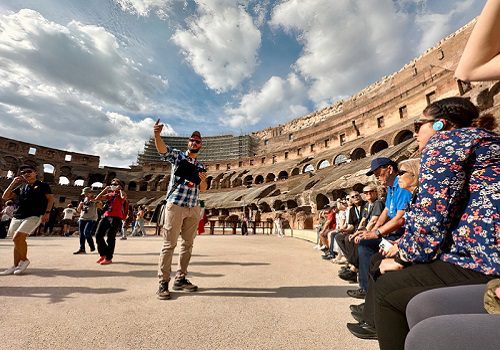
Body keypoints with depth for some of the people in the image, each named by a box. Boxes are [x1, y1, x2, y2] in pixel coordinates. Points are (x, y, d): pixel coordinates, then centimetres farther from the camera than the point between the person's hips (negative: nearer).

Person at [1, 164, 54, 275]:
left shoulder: (43, 185, 5)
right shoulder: (20, 187, 20)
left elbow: (50, 199, 1)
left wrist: (47, 212, -10)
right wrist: (13, 183, 6)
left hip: (34, 216, -6)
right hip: (17, 217, 6)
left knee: (18, 238, -19)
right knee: (17, 240, 8)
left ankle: (24, 260, -1)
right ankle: (15, 266, 17)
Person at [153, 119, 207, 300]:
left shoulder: (201, 166, 14)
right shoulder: (177, 156, 3)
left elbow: (202, 189, 14)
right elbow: (162, 148, -17)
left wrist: (203, 179, -8)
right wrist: (157, 134, -36)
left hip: (193, 208, 5)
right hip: (175, 206, -5)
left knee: (188, 244, 10)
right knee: (169, 244, -2)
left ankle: (180, 278, 23)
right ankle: (163, 282, 9)